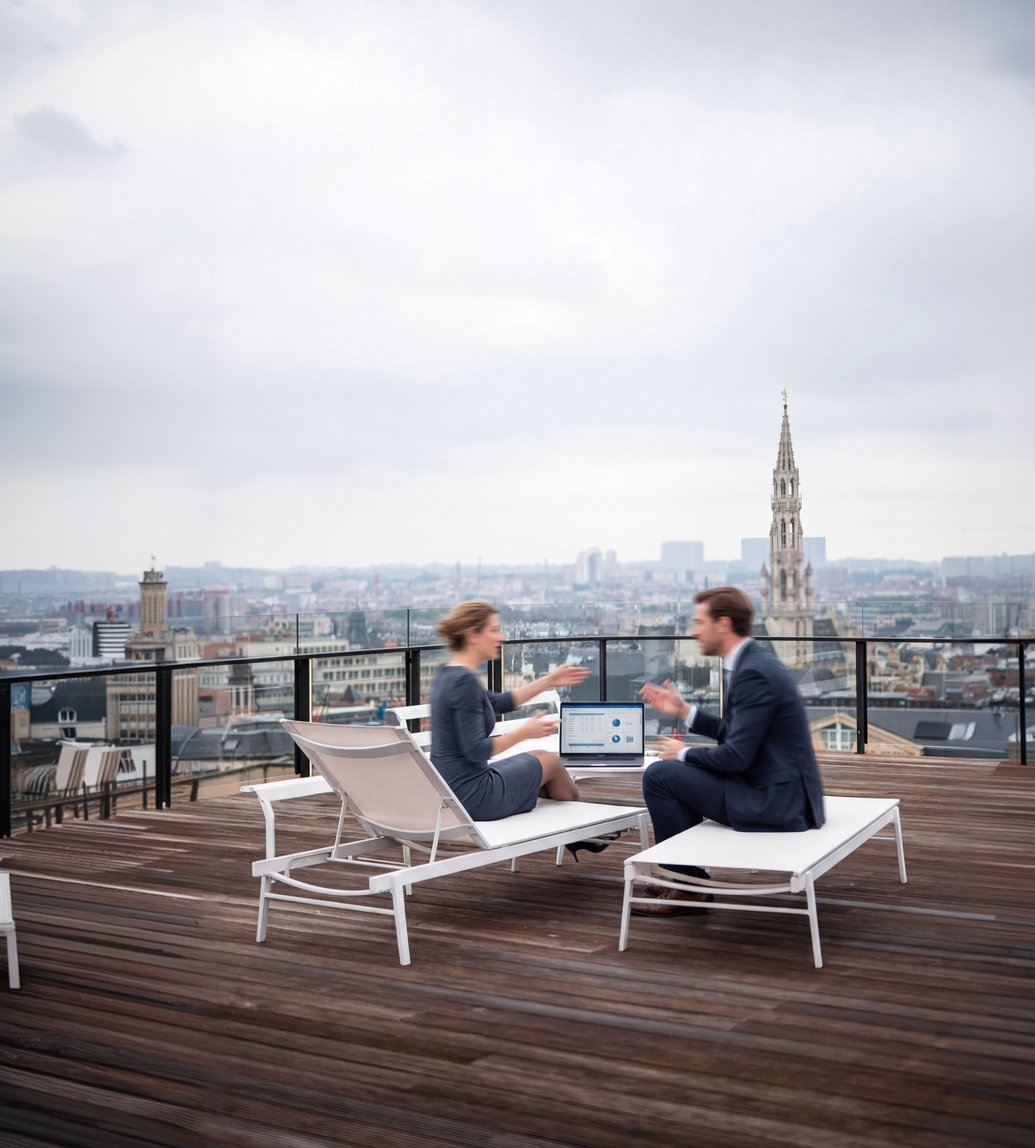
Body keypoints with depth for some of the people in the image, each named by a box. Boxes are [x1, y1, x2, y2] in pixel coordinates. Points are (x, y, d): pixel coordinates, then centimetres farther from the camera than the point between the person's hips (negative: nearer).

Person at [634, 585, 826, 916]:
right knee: (679, 770, 23)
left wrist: (684, 753, -7)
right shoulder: (752, 661, 9)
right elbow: (733, 732, 18)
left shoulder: (754, 672, -21)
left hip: (774, 800, -10)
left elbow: (736, 755, -24)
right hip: (780, 789, 10)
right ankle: (686, 874, 26)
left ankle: (689, 886, 3)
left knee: (659, 775, -9)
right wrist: (683, 711, 11)